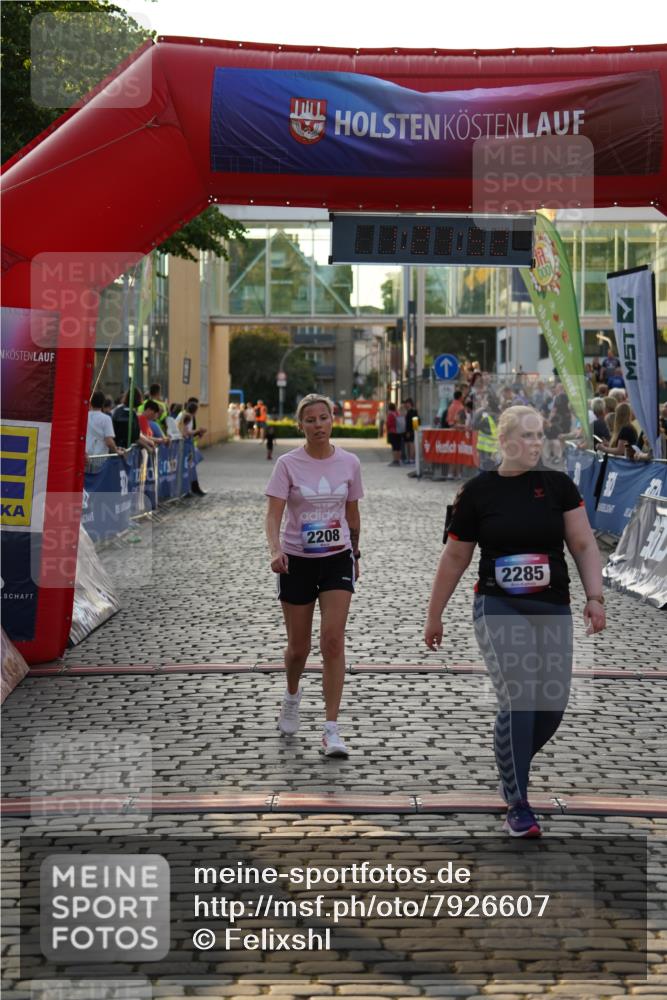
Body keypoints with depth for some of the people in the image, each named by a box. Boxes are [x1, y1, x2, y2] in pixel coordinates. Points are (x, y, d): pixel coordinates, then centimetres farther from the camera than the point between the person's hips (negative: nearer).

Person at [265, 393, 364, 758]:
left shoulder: (349, 463, 0)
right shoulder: (288, 464, -8)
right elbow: (274, 514, -16)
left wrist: (355, 554, 18)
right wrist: (275, 550, -33)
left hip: (337, 558, 1)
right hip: (296, 561, -1)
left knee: (333, 640, -13)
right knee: (298, 646, 9)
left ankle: (331, 731, -10)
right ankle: (292, 695, 44)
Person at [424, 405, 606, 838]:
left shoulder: (558, 484, 2)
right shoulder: (478, 492, -1)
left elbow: (584, 544, 2)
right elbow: (455, 558, 7)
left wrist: (595, 597, -11)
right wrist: (435, 616, 11)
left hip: (552, 609, 3)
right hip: (499, 608, -3)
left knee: (553, 705, 3)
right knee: (518, 700, -16)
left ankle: (512, 766, 33)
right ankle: (518, 805, -3)